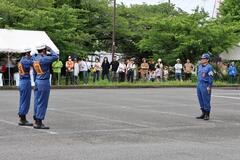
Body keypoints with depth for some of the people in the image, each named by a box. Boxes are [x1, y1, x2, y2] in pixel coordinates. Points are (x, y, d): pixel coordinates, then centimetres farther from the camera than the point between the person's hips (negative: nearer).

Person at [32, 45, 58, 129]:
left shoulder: (35, 58, 8)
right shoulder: (43, 59, -17)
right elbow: (55, 57, -18)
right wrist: (50, 50, -6)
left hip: (37, 81, 9)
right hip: (44, 82, -9)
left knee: (37, 102, 11)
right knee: (42, 103, -4)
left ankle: (36, 121, 15)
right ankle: (39, 123, -3)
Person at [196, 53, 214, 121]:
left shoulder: (209, 67, -10)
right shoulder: (199, 66, 14)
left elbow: (211, 78, -13)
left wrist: (209, 87, -17)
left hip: (205, 85, -8)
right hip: (199, 85, 8)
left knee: (206, 100, -5)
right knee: (201, 100, 11)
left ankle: (207, 115, 2)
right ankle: (203, 114, 19)